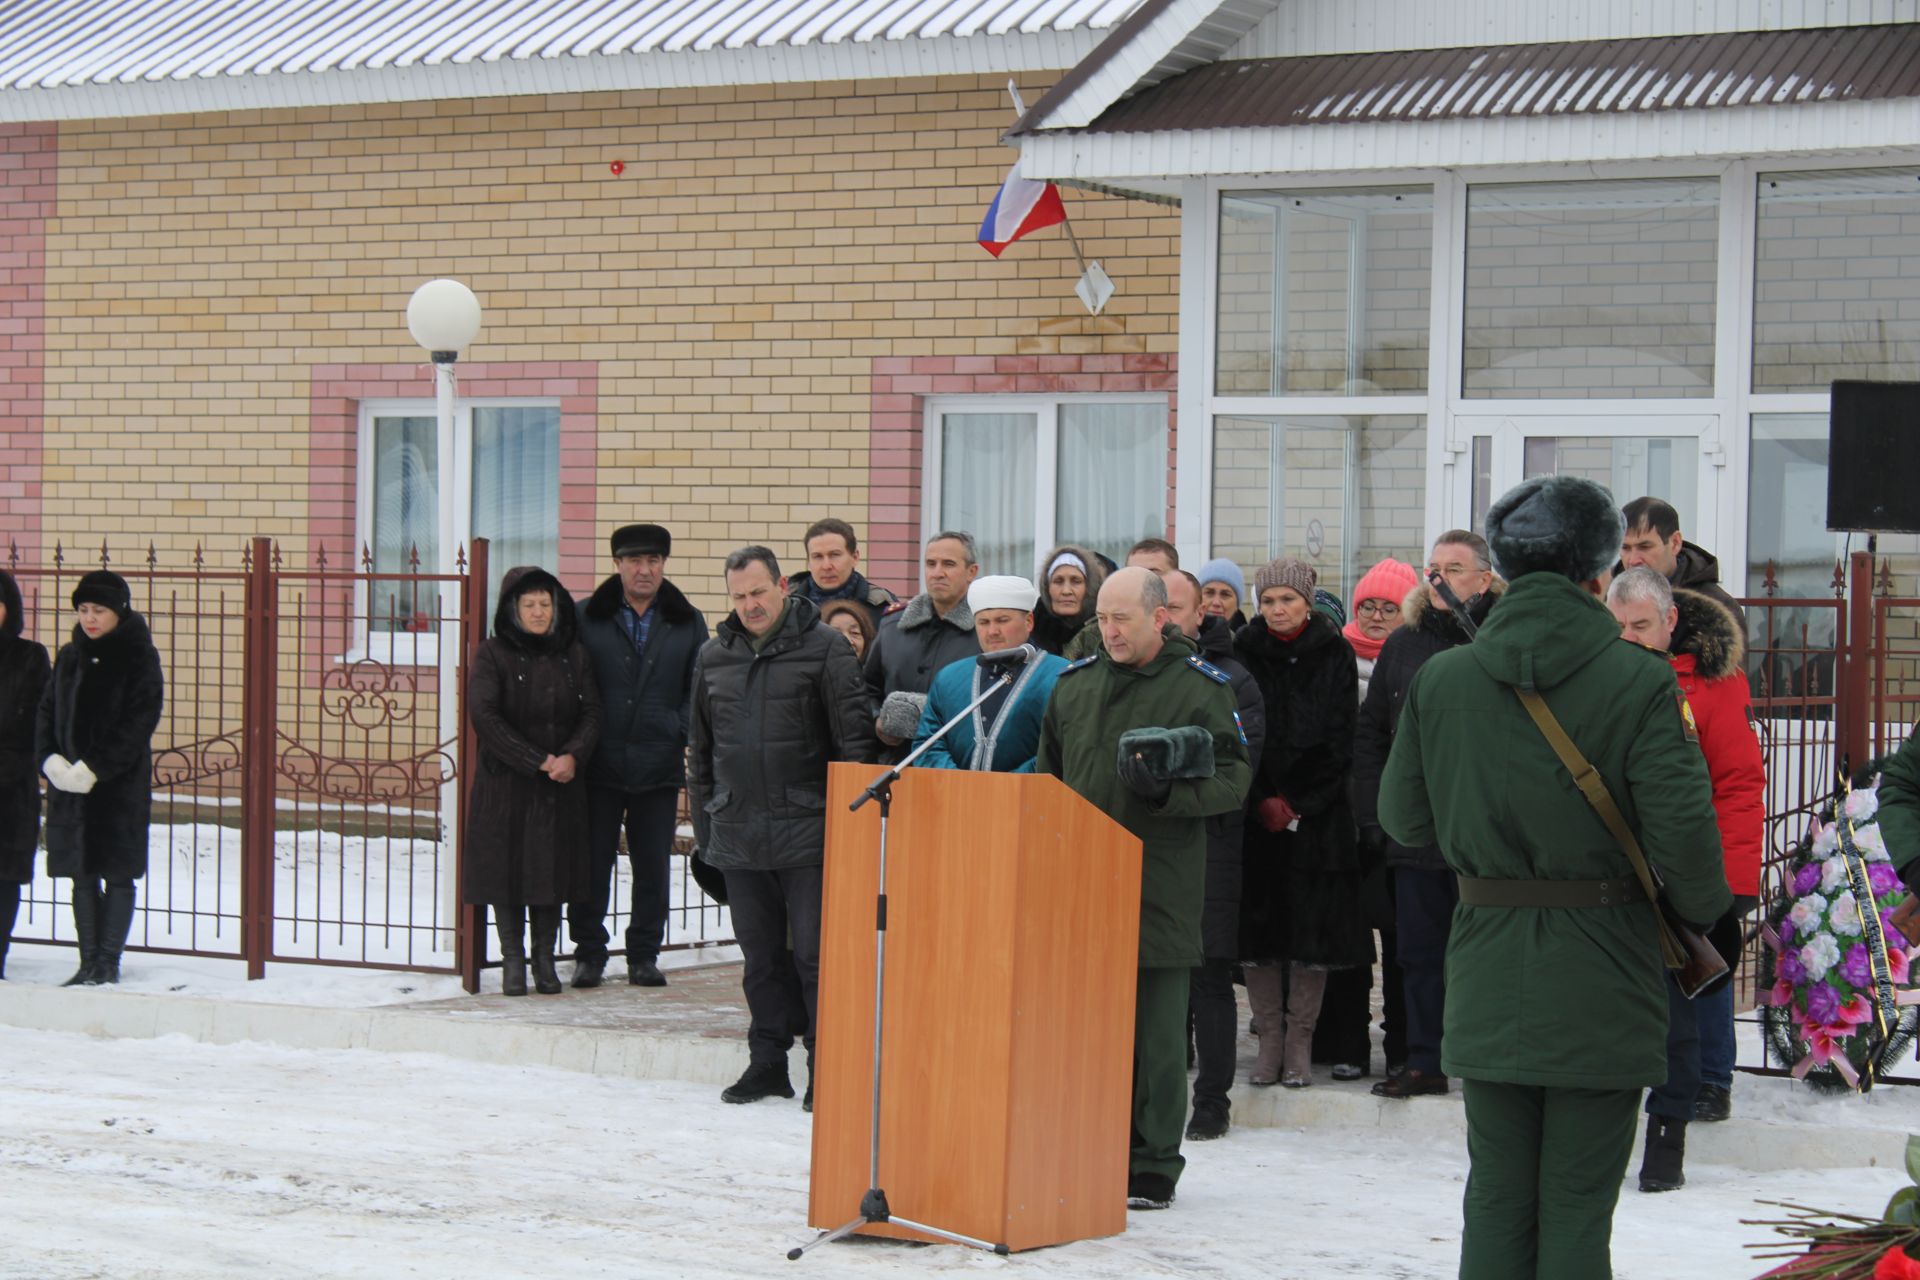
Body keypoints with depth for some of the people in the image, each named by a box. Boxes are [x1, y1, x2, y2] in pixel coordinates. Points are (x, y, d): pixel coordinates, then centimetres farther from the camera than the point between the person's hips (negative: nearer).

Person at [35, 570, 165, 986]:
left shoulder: (140, 658, -5)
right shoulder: (69, 657, 11)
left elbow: (138, 723, -13)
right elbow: (46, 711, 10)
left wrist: (94, 769, -18)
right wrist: (51, 759, -8)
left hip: (121, 785, -5)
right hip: (69, 785, 5)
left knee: (117, 876, 0)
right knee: (82, 877, 8)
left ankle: (108, 963, 5)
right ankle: (89, 963, 13)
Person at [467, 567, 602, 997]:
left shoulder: (573, 655, 10)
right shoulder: (492, 655, -1)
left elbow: (591, 714, 4)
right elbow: (484, 716, -11)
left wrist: (572, 756, -16)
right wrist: (537, 761, -15)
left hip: (562, 785, 3)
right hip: (505, 784, -3)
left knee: (553, 870, 3)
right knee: (507, 866, -1)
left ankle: (545, 959, 11)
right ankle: (513, 960, 8)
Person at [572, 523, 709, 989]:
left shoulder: (688, 623, 8)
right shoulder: (586, 618, 3)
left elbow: (700, 689, 10)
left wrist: (685, 733, -4)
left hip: (659, 766, 1)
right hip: (599, 766, -1)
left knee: (653, 867, 6)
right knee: (592, 863, 3)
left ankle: (644, 955, 16)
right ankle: (588, 951, 14)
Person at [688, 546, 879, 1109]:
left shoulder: (824, 647, -2)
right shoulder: (714, 656, 13)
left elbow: (855, 739, -3)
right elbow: (701, 748, 20)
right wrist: (703, 824, 16)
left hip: (807, 829, -5)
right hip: (738, 834, 5)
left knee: (815, 952, -4)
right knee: (760, 953, 11)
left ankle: (826, 1065, 2)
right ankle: (768, 1060, 19)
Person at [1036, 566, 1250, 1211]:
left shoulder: (1200, 686, -1)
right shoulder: (1074, 683, 13)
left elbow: (1232, 780, -4)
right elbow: (1047, 777, 21)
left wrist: (1170, 793, -21)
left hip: (1159, 885, -4)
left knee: (1156, 1033, 0)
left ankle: (1151, 1168, 7)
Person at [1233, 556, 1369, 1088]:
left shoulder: (1334, 656, 2)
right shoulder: (1244, 654, 5)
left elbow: (1339, 741, -1)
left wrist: (1296, 803, -8)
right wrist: (1262, 802, -9)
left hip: (1317, 812, -1)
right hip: (1254, 815, 1)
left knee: (1314, 928, -2)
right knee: (1256, 927, -1)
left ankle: (1300, 1043, 6)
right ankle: (1270, 1040, 8)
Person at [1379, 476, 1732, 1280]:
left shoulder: (1441, 679, -1)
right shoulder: (1638, 680, -12)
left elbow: (1402, 819, 7)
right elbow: (1683, 830, -15)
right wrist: (1704, 910, 4)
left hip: (1487, 979, 3)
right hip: (1599, 981, -3)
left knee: (1496, 1197, 13)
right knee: (1576, 1209, 3)